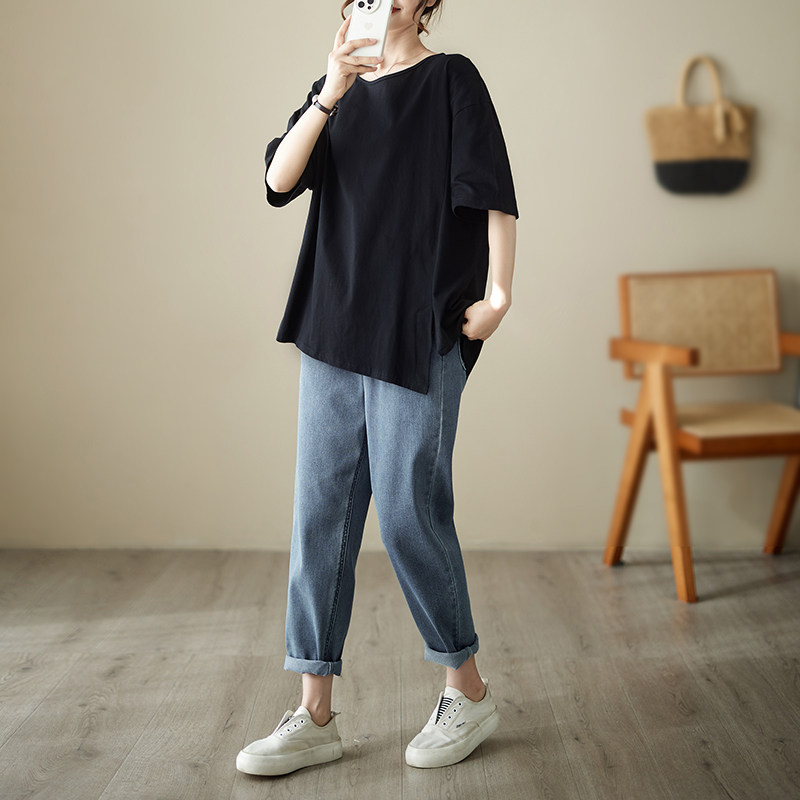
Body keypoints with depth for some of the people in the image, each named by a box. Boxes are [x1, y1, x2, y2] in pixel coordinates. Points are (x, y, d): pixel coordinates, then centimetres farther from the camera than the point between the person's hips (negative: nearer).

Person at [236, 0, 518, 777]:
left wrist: (499, 291, -15)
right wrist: (329, 94, -10)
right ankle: (314, 716, 13)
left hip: (419, 337, -5)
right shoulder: (336, 93, 17)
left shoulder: (450, 80, 3)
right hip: (333, 330, 6)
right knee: (320, 515, 4)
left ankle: (469, 693, 17)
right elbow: (278, 181, 1)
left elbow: (495, 194, -4)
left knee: (408, 515, -3)